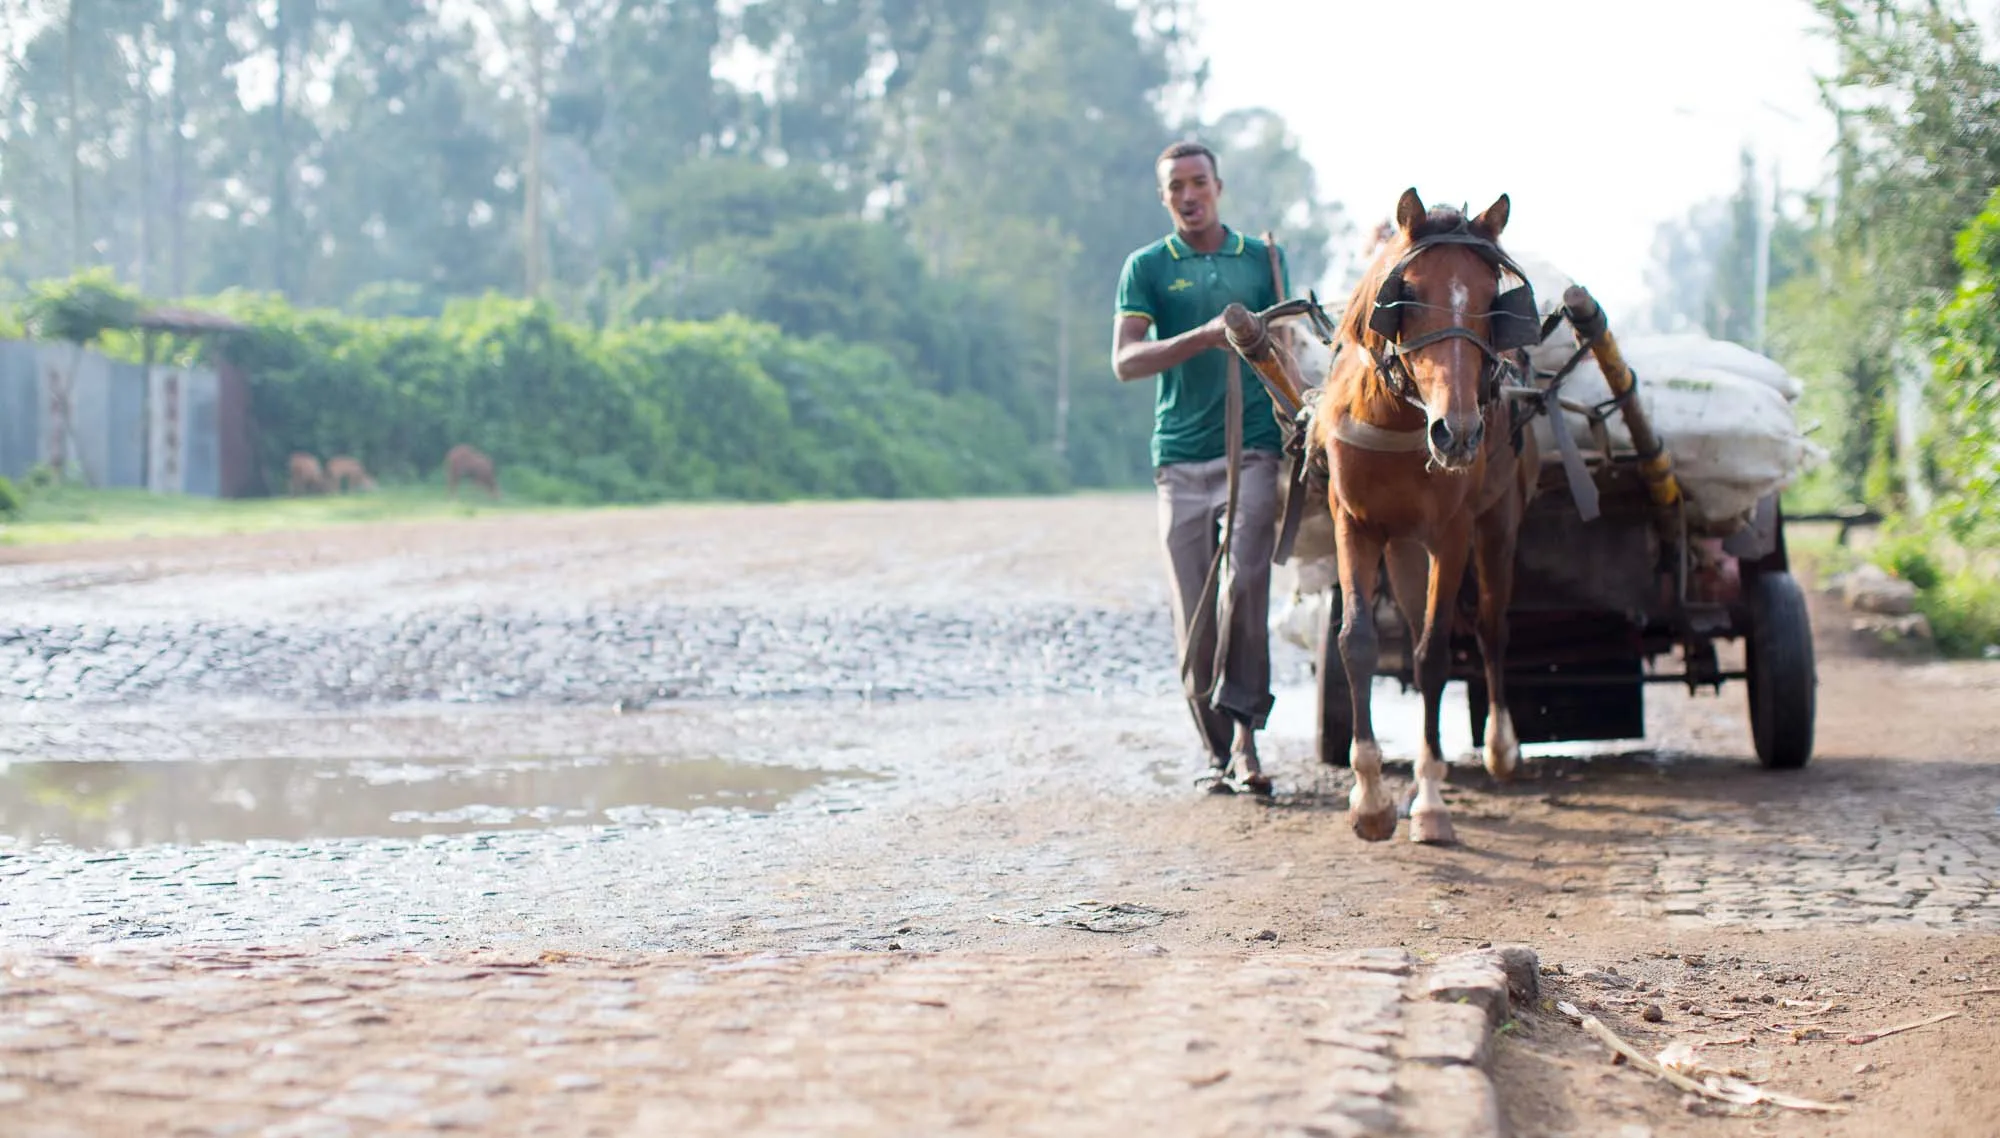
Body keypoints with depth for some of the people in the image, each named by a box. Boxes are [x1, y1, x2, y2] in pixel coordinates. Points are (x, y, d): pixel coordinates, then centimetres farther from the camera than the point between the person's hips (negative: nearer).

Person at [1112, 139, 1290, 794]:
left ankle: (1244, 733, -14)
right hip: (1180, 459, 0)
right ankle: (1220, 752, 10)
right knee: (1193, 611, 0)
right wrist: (1207, 336, -18)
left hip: (1254, 450, 0)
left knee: (1245, 583, -19)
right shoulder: (1146, 267, 6)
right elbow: (1125, 361, -5)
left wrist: (1298, 442, 13)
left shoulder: (1264, 257, 12)